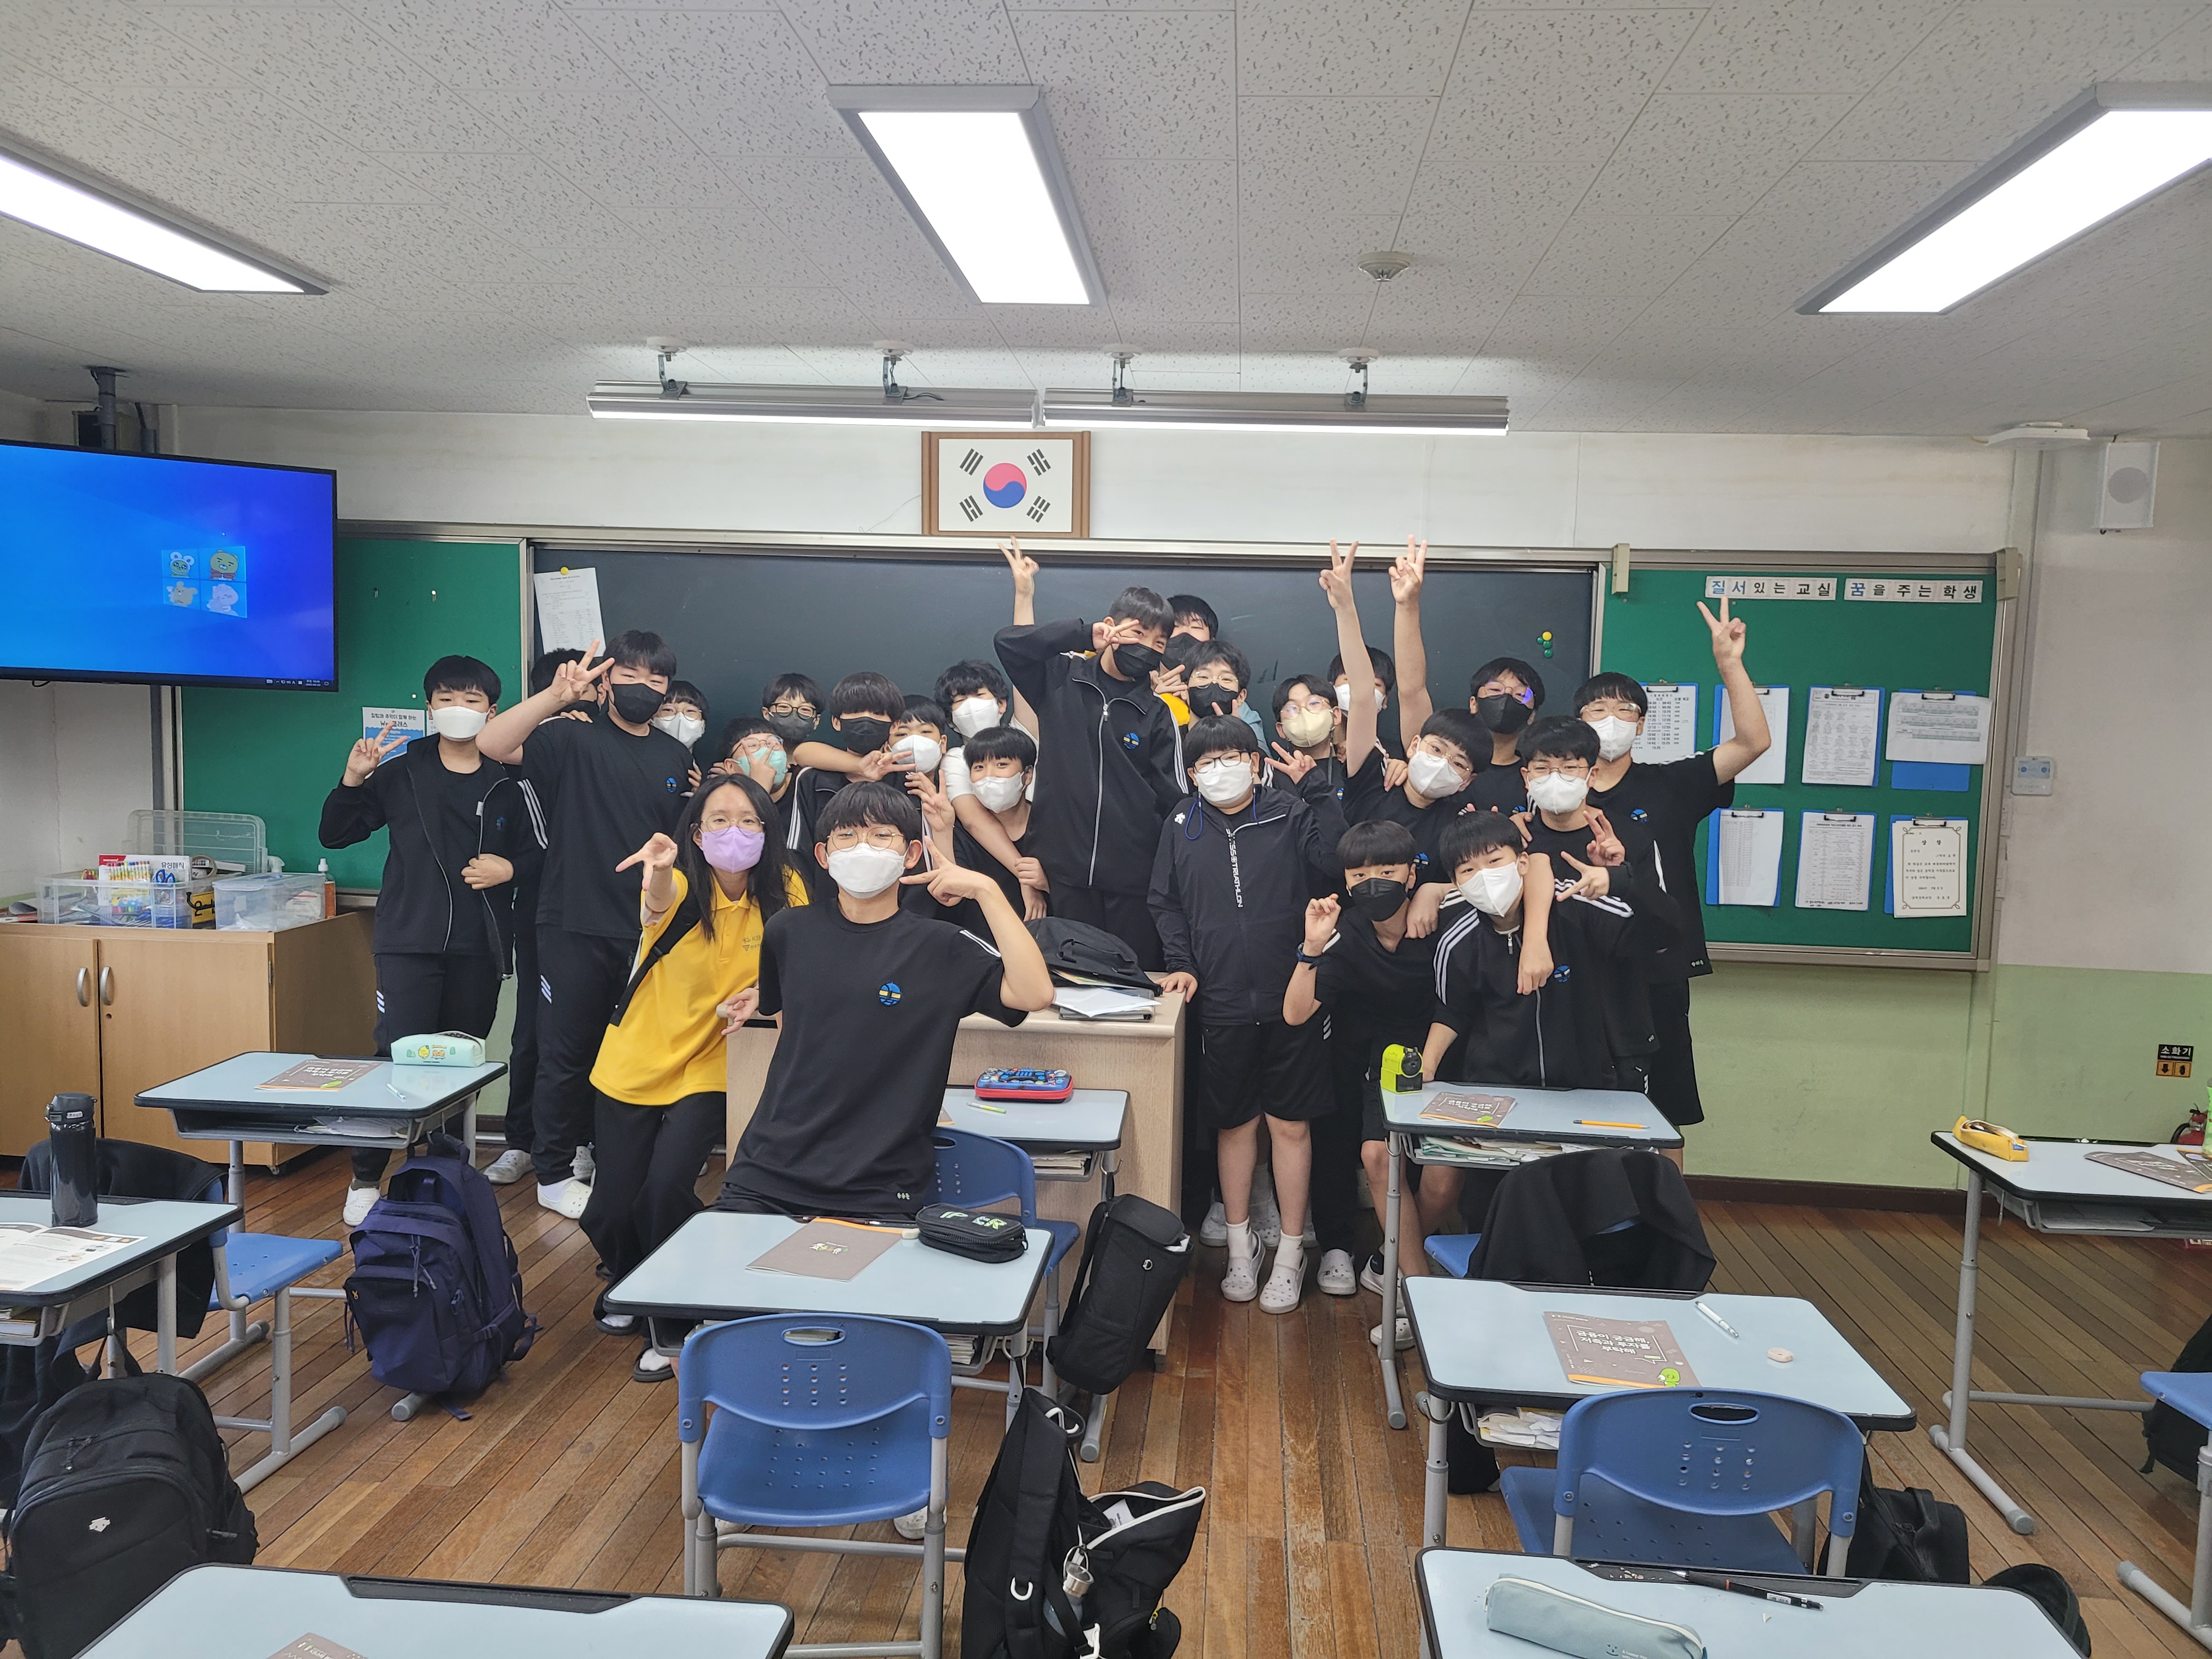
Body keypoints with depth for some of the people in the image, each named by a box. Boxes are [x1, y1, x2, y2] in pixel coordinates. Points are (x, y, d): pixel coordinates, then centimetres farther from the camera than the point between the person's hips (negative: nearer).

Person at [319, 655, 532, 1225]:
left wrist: (509, 867, -9)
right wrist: (352, 781, -9)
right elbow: (335, 835, 7)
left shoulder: (509, 782, 4)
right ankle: (365, 1179, 7)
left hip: (479, 946, 1)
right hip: (409, 942, -1)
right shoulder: (400, 771, 3)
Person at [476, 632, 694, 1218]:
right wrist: (556, 696, -32)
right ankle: (554, 1173, 21)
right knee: (567, 1051, 6)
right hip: (575, 927, -4)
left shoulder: (677, 759, 10)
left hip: (645, 930, 4)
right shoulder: (576, 740, -5)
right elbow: (493, 744, -22)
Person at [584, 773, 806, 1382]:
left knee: (665, 1189, -21)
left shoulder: (785, 893, -9)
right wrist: (658, 872, -65)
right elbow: (656, 909, -41)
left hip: (710, 1071, 0)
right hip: (634, 1064, 0)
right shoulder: (681, 886, -17)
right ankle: (628, 1282, 38)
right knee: (608, 1211, 2)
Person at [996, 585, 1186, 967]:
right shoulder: (1060, 677, 4)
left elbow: (1175, 797, 4)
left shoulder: (1157, 713, 5)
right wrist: (1086, 637, -14)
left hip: (1132, 871, 0)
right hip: (1067, 864, 0)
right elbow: (1009, 641, -10)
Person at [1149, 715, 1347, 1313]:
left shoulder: (1290, 814, -1)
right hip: (1222, 1004, 2)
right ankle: (1240, 1246, 28)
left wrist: (1313, 788, -17)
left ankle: (1291, 1252, 20)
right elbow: (1165, 902, 13)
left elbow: (1337, 858, -16)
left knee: (1291, 1124, 6)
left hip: (1290, 999, -2)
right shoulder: (1182, 826, 7)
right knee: (1234, 1124, 12)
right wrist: (1180, 963, 3)